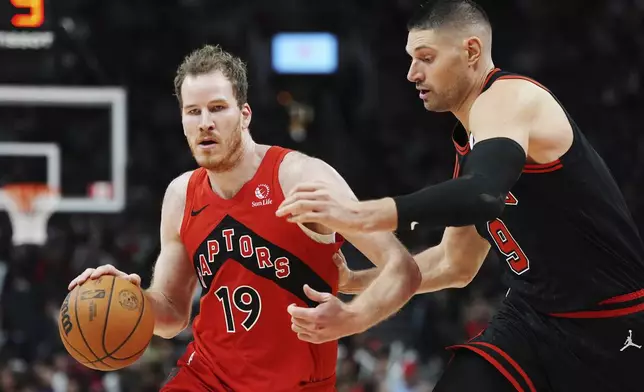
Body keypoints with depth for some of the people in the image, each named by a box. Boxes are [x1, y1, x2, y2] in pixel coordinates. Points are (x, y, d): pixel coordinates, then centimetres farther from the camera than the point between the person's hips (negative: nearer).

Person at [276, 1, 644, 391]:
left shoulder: (508, 99, -16)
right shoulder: (471, 140, 13)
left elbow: (483, 195, -37)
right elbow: (456, 264, 21)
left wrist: (360, 215, -43)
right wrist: (354, 282, 11)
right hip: (535, 315, 8)